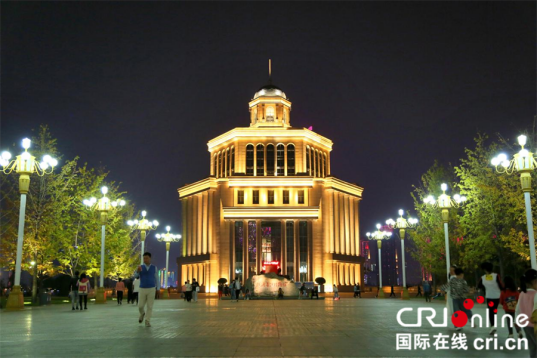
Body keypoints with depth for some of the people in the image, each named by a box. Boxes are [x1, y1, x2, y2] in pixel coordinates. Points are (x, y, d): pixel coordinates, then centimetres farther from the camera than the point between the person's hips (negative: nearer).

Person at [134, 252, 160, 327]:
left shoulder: (154, 268, 2)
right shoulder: (140, 267, 2)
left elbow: (157, 279, 6)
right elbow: (135, 276, -15)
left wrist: (158, 290, 1)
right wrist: (138, 270, -37)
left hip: (151, 290, -1)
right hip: (142, 290, 1)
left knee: (150, 306, -4)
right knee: (140, 306, 2)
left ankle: (147, 322, 6)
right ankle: (142, 313, 36)